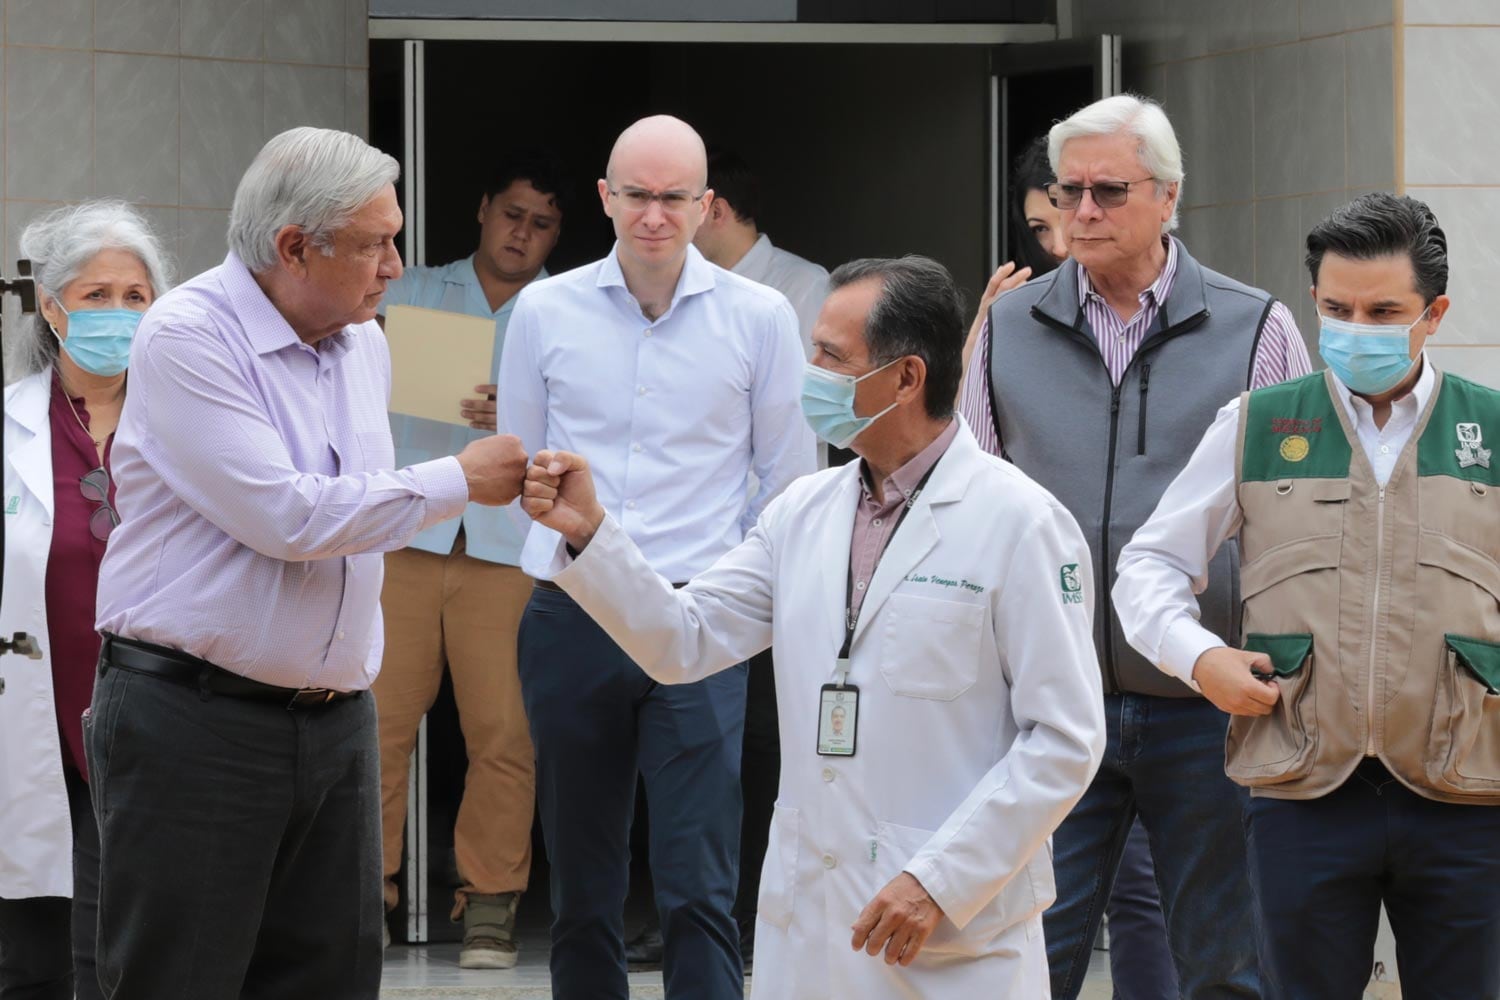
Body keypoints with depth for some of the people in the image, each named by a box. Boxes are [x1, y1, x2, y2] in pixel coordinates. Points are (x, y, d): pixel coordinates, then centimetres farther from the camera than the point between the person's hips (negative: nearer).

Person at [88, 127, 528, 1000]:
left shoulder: (364, 342, 11)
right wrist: (458, 483, -13)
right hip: (195, 721, -7)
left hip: (336, 720, 7)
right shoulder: (189, 338, -13)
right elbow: (285, 516, -20)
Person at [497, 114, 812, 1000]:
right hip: (570, 620, 2)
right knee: (582, 888, 10)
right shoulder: (546, 311, 4)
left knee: (699, 890, -8)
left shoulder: (759, 317, 1)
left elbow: (789, 479, 9)